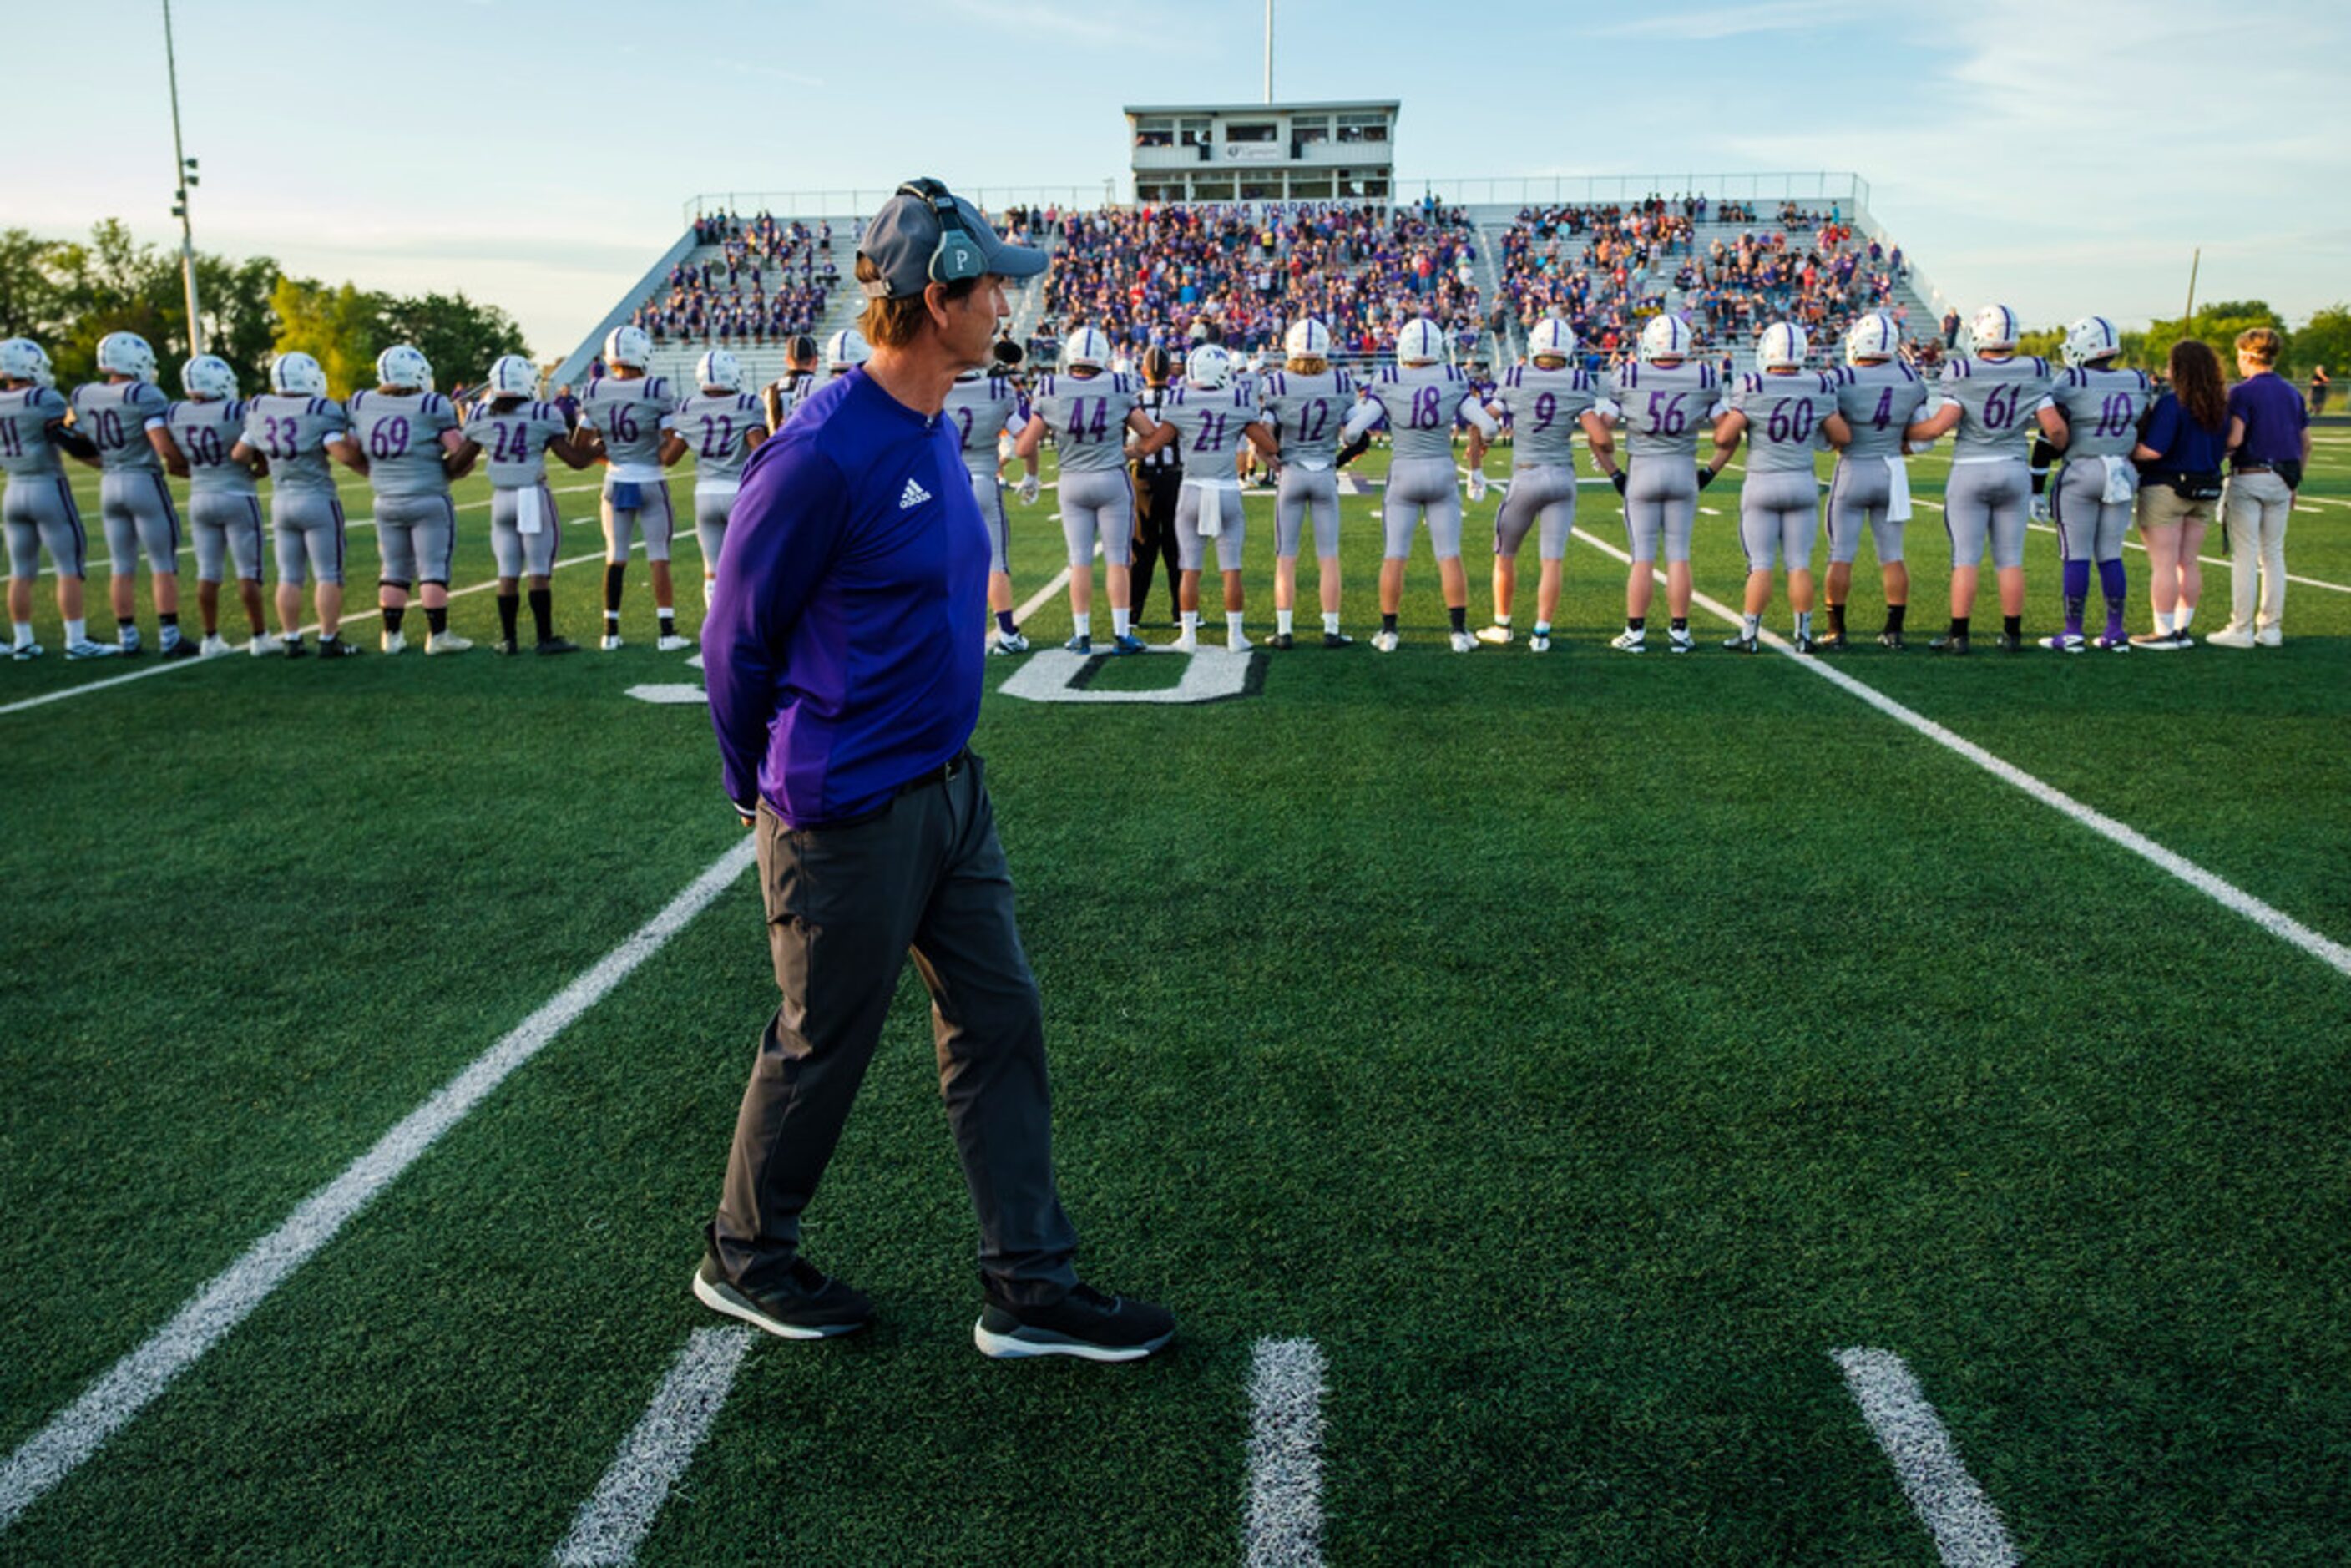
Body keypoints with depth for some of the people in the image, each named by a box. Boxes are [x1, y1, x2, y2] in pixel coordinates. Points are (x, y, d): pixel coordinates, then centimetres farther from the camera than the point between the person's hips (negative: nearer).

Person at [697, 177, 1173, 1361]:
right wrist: (763, 793, 0)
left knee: (1000, 1022, 10)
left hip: (949, 785, 9)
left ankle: (1028, 1286, 22)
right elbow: (737, 640, -14)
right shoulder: (823, 454, -21)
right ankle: (744, 1258, 33)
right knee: (822, 1046, 9)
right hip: (849, 817, -9)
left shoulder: (935, 435, 8)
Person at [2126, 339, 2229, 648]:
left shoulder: (2172, 404, -16)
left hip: (2166, 489, -7)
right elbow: (2224, 451, 13)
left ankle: (2164, 632, 0)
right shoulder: (2221, 407, 7)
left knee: (2163, 565, -2)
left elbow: (2153, 450, -22)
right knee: (2189, 562, 13)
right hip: (2206, 491, 7)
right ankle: (2183, 629, 19)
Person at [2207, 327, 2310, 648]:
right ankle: (2271, 627, 13)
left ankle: (2241, 628, -2)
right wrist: (2294, 482, 21)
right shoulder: (2292, 393, 11)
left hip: (2248, 478, -6)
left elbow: (2234, 439, -19)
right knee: (2274, 554, 11)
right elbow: (2306, 444, 14)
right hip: (2281, 482, 6)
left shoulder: (2242, 392, -9)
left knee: (2245, 555, -3)